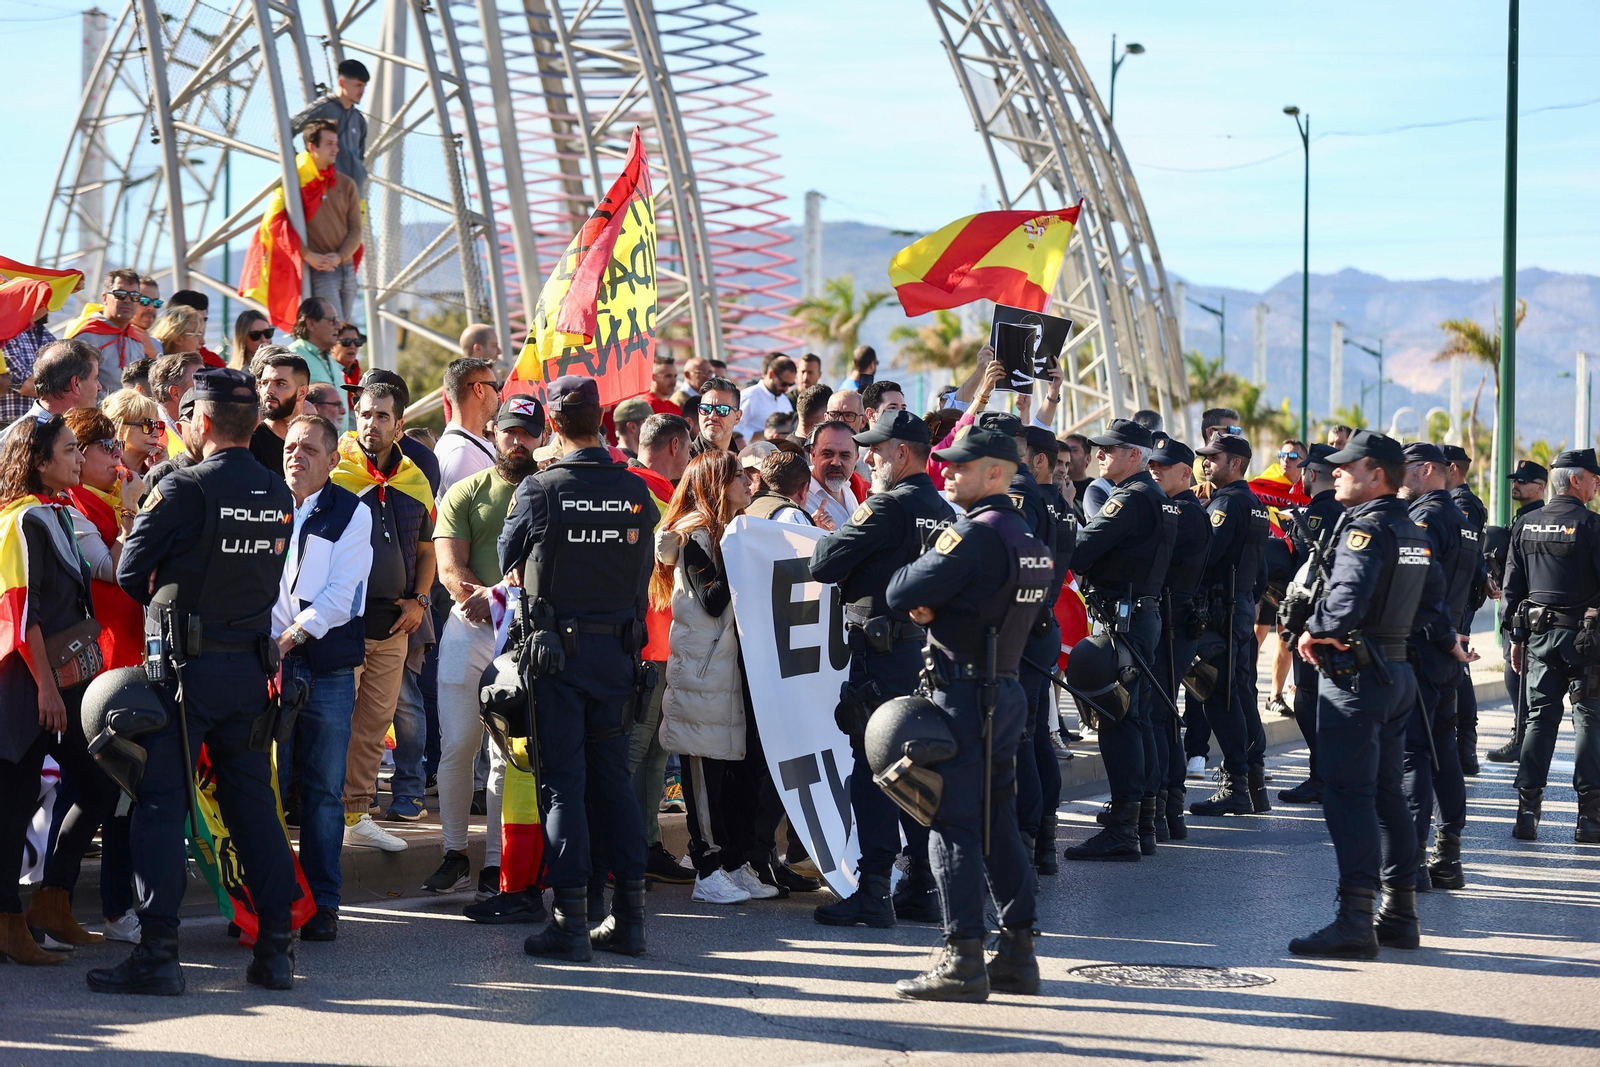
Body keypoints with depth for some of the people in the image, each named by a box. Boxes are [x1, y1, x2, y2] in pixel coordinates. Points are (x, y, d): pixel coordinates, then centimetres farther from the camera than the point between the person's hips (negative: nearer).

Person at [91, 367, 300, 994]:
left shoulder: (185, 489, -13)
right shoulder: (279, 495, 5)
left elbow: (130, 572, -6)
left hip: (186, 662, -6)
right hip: (250, 664, 6)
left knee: (161, 802, -1)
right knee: (253, 801, 11)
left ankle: (158, 950, -4)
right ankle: (276, 947, 12)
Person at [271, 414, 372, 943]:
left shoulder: (352, 513, 3)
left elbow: (340, 592, -5)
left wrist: (293, 634, -14)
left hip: (328, 666, -2)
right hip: (268, 663, 2)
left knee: (324, 790, 1)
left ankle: (322, 904, 7)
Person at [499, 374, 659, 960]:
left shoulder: (540, 489, -11)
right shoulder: (636, 492, -1)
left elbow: (509, 559, 4)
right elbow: (645, 568, 8)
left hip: (558, 648, -3)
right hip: (619, 648, 3)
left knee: (563, 783, 0)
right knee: (613, 777, 12)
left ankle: (571, 919, -2)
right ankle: (629, 915, 11)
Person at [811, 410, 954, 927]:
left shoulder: (887, 506, -13)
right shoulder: (942, 509, 12)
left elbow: (824, 564, -15)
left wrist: (831, 534, 7)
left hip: (881, 652, -8)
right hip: (928, 649, 8)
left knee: (873, 768, -5)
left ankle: (873, 893, -5)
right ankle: (924, 890, 15)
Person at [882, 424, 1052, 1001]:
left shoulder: (974, 534, -17)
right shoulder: (1029, 538, 13)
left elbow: (900, 594, -18)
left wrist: (915, 566, 4)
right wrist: (935, 607, 1)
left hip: (963, 695, -9)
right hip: (1008, 690, 9)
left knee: (953, 824, -5)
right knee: (999, 822, 13)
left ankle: (963, 960, -7)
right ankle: (1018, 953, 15)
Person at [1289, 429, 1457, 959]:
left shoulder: (1366, 527, -16)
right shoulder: (1414, 532, 13)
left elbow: (1350, 592, -30)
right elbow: (1433, 594, 24)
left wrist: (1316, 630, -15)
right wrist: (1446, 639, 39)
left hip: (1355, 675, -9)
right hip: (1398, 671, 9)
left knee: (1348, 795, -9)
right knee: (1386, 792, 15)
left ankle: (1355, 922, -13)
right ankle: (1400, 913, 18)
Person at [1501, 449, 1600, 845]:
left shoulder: (1526, 527, 9)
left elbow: (1512, 587, 11)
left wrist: (1516, 637, 15)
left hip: (1539, 633, 5)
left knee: (1539, 717, 9)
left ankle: (1527, 811, 3)